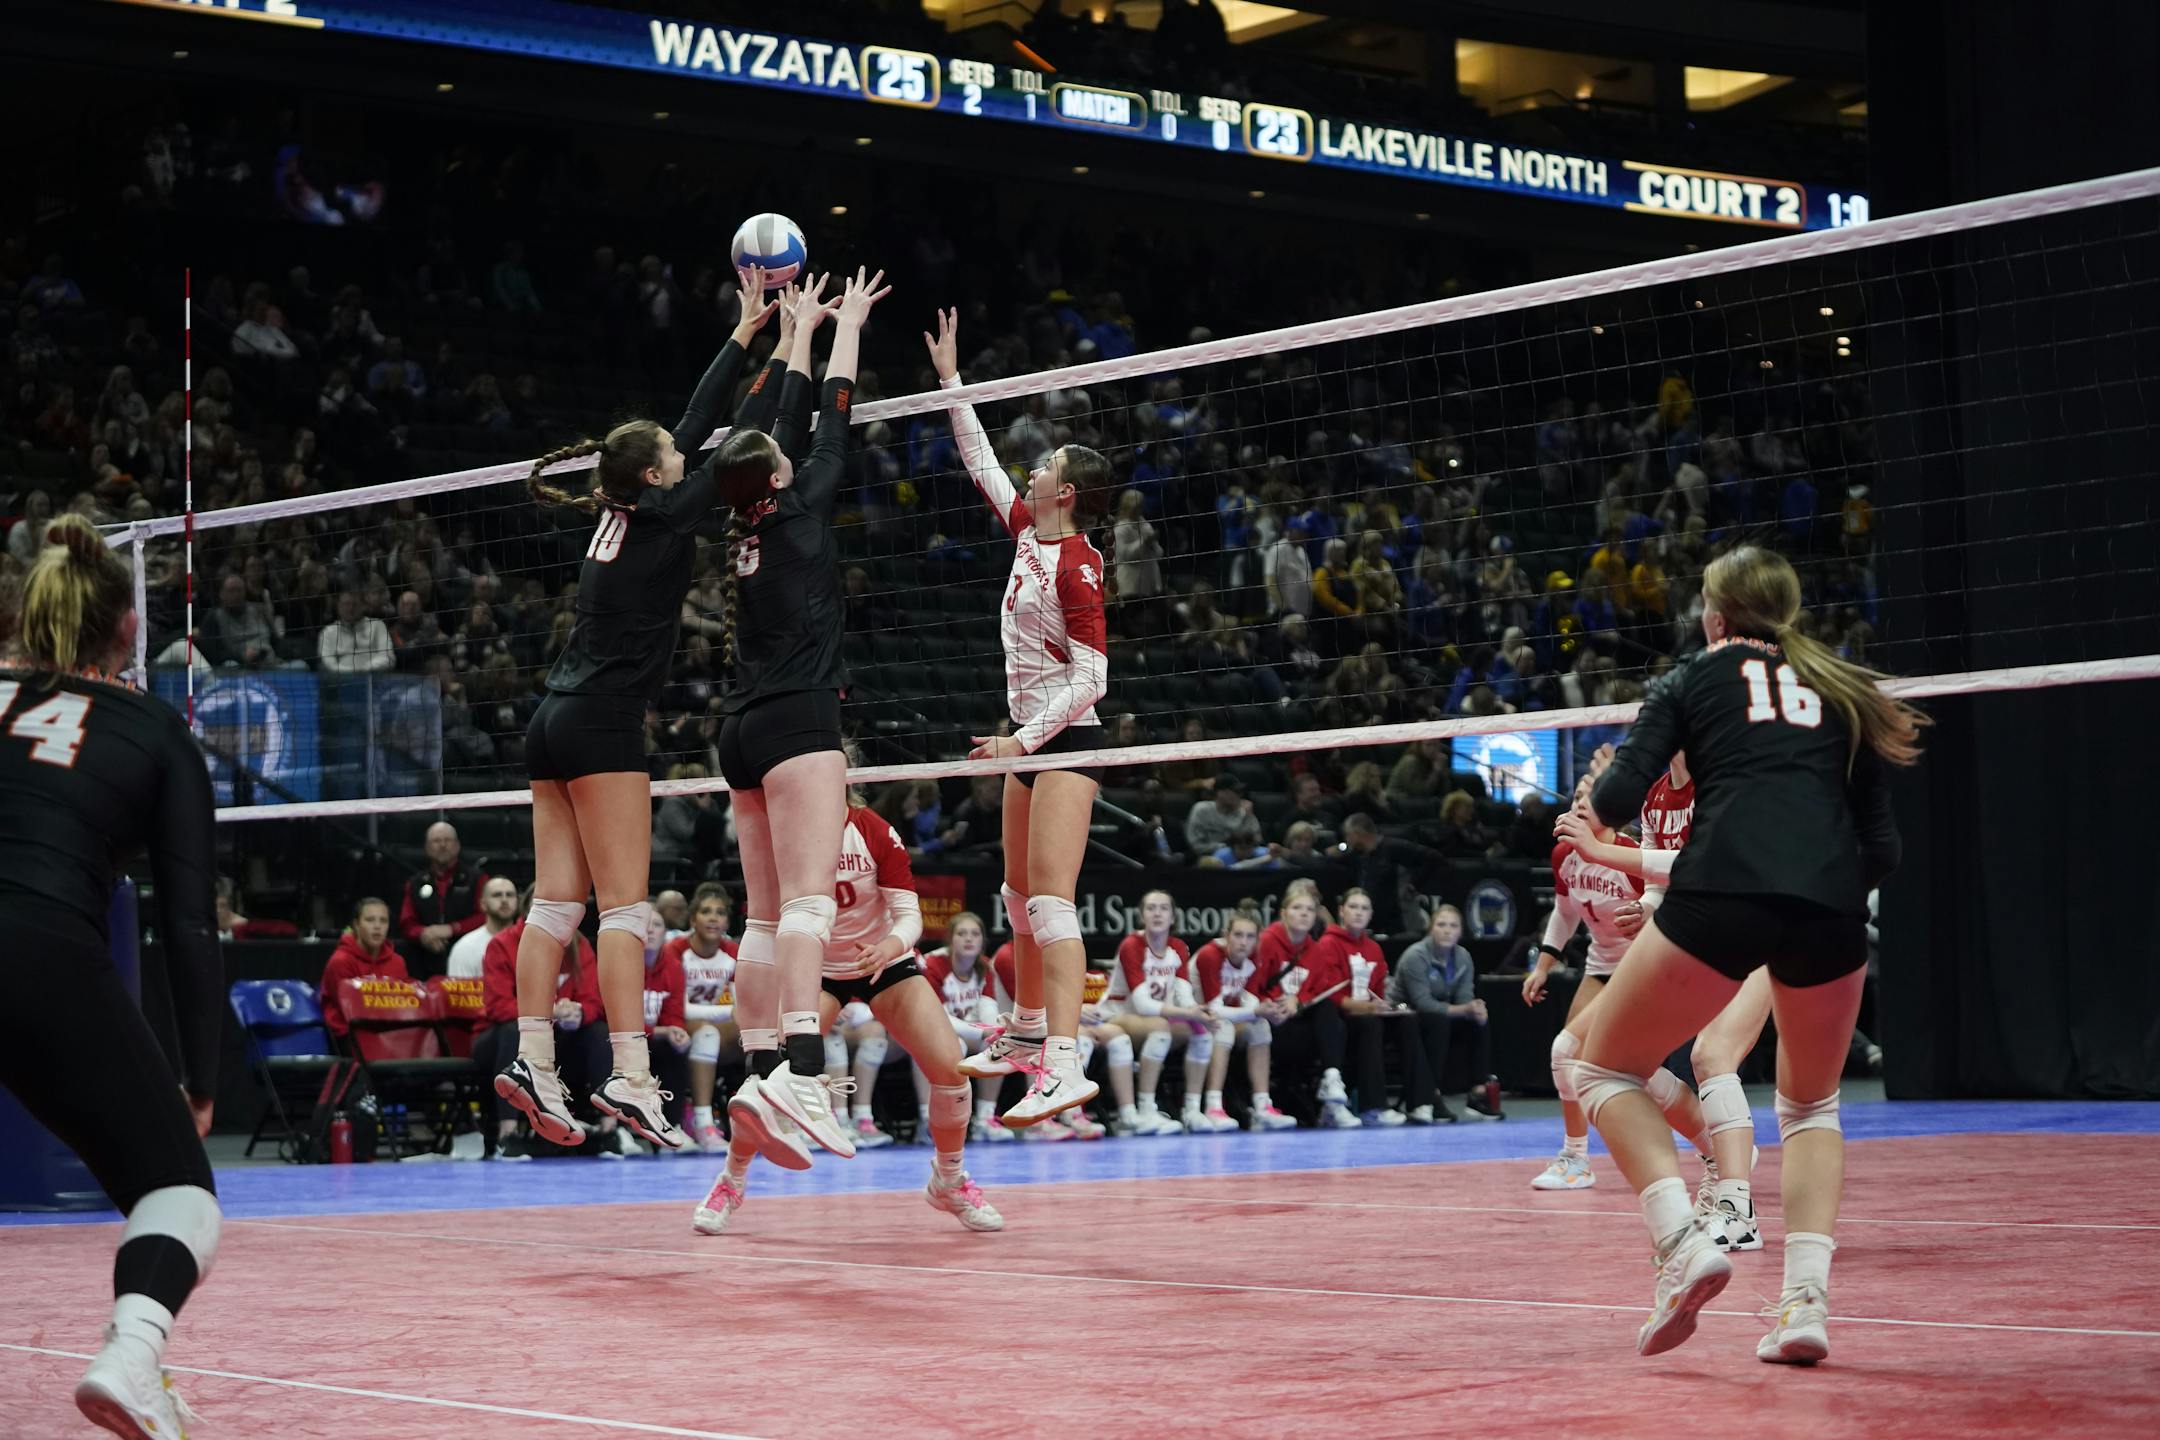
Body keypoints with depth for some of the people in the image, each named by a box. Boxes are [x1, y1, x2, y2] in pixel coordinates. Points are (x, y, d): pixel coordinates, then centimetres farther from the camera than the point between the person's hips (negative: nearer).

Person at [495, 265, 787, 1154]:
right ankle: (629, 1078, -16)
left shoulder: (618, 513, 13)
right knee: (624, 905, -11)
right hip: (602, 723, -9)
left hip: (555, 723, 9)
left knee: (557, 899, 4)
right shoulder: (662, 515, -7)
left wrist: (743, 335, 27)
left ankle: (533, 1063, 0)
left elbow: (696, 429, 22)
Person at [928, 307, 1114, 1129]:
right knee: (1020, 899, 18)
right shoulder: (1028, 532, 7)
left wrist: (1028, 739, -26)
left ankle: (1065, 1062, -27)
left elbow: (1092, 674, -20)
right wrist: (950, 379, 23)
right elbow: (981, 462, 21)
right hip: (1029, 736, 9)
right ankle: (1026, 1033, 32)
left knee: (1050, 904, -19)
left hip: (1065, 738, -9)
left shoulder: (1075, 564, -17)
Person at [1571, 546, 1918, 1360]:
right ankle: (1806, 1298, 6)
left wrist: (1597, 796, 29)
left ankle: (1684, 1240, -9)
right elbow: (1881, 847, 20)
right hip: (1832, 907, 4)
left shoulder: (1693, 680, 17)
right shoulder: (1840, 691, 25)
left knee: (1607, 1072, 14)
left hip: (1722, 893, -3)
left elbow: (1617, 799, 6)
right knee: (1810, 1107, 25)